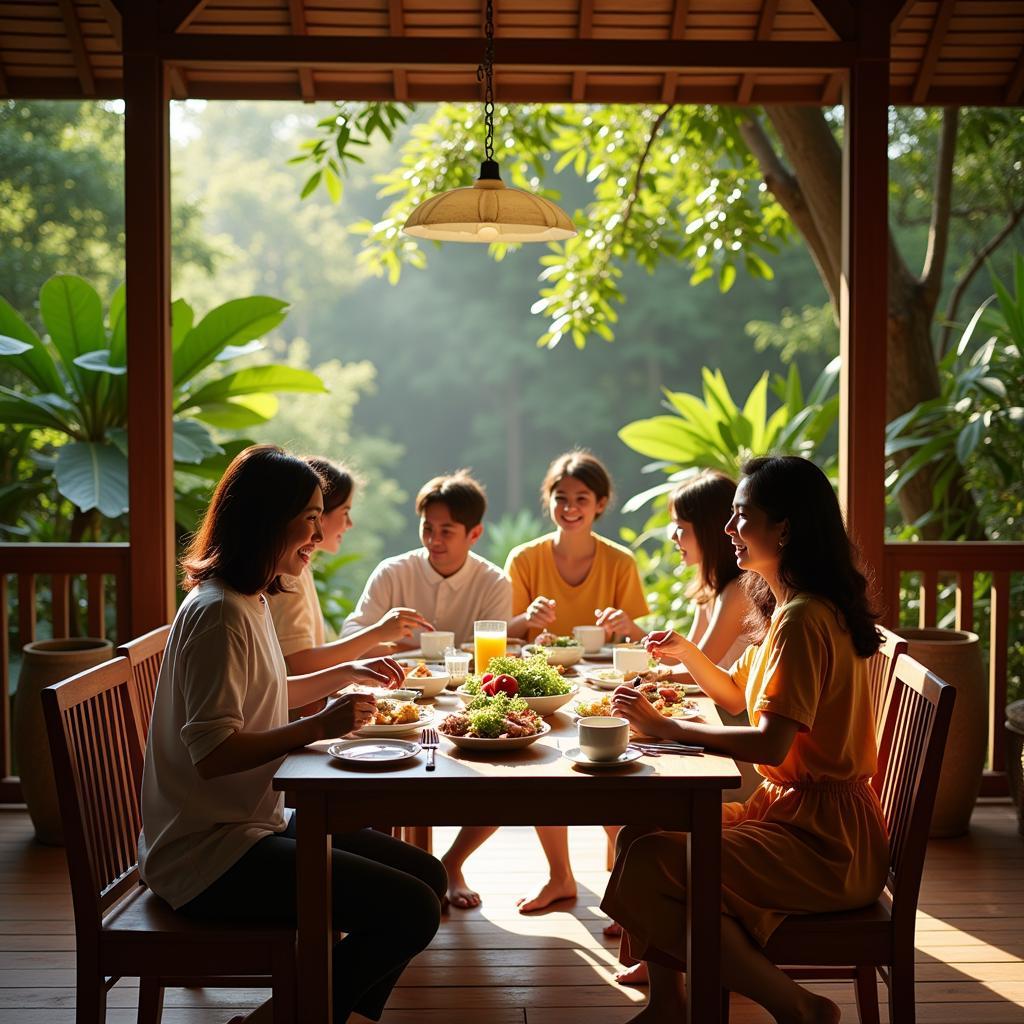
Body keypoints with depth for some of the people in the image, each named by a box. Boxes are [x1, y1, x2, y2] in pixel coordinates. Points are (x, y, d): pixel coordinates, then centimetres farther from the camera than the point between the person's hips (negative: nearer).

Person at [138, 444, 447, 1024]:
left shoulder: (249, 602, 12)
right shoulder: (219, 613, -19)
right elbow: (211, 752, -26)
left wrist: (347, 674, 23)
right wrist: (321, 726, -26)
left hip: (256, 823, 11)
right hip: (208, 853, -11)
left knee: (427, 876, 8)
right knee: (412, 910, -19)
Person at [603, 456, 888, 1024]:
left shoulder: (802, 619, -19)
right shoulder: (787, 607, 13)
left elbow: (770, 744, -28)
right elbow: (736, 695, 27)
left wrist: (663, 726, -20)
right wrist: (687, 653, 9)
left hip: (824, 837, -10)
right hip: (788, 806, 10)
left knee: (656, 863, -22)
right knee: (639, 833, 4)